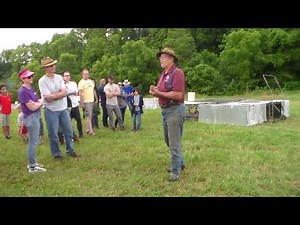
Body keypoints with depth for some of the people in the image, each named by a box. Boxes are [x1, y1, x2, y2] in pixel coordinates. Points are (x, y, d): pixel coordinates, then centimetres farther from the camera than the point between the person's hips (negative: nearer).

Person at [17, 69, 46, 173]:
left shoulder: (31, 88, 12)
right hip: (31, 117, -10)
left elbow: (39, 101, 14)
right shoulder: (22, 91, -17)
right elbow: (32, 107, -20)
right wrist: (40, 102, -2)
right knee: (33, 142, -3)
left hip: (36, 116, 10)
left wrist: (37, 103, -9)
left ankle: (32, 163, 27)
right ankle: (32, 166, 6)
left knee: (34, 142, 16)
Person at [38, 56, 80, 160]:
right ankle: (56, 154, 24)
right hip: (51, 111, -5)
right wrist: (59, 93, -10)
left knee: (69, 131, 12)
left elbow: (64, 93, -9)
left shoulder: (59, 77, 1)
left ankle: (70, 151, 30)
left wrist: (52, 95, -17)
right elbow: (48, 99, -19)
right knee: (53, 134, 6)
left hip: (63, 109, 5)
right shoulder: (42, 81, -13)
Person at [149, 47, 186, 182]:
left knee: (174, 143, -3)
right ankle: (180, 163, 36)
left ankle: (176, 171, 9)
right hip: (165, 110, 10)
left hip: (175, 110, -10)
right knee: (169, 141, 19)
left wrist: (159, 93, -19)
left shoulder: (177, 73, -14)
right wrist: (155, 90, -2)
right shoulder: (163, 74, 15)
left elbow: (178, 95, -23)